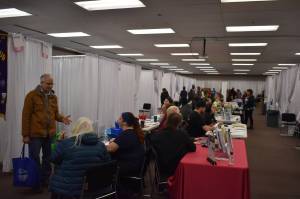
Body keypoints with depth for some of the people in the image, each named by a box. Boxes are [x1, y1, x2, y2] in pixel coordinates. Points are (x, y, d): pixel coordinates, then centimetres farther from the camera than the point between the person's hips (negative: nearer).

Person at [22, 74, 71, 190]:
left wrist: (62, 118, -9)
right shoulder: (32, 95, -7)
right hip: (35, 134, -5)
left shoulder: (53, 97, 9)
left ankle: (45, 180, 28)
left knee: (48, 158, 14)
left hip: (50, 134, 5)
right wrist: (25, 135, -10)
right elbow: (26, 116, -9)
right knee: (34, 158, 4)